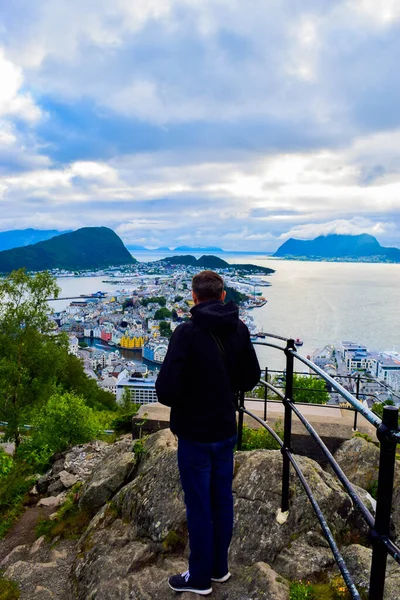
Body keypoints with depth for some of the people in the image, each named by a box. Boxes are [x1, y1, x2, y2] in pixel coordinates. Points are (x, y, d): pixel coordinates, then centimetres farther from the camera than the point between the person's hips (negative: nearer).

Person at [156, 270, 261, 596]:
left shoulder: (187, 332, -22)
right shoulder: (239, 330, -4)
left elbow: (166, 389, -24)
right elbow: (251, 378, 7)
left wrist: (184, 402, -4)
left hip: (195, 434, -5)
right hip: (226, 431, 6)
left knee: (199, 506, 10)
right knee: (222, 499, 19)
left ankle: (200, 578, 28)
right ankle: (219, 567, 37)